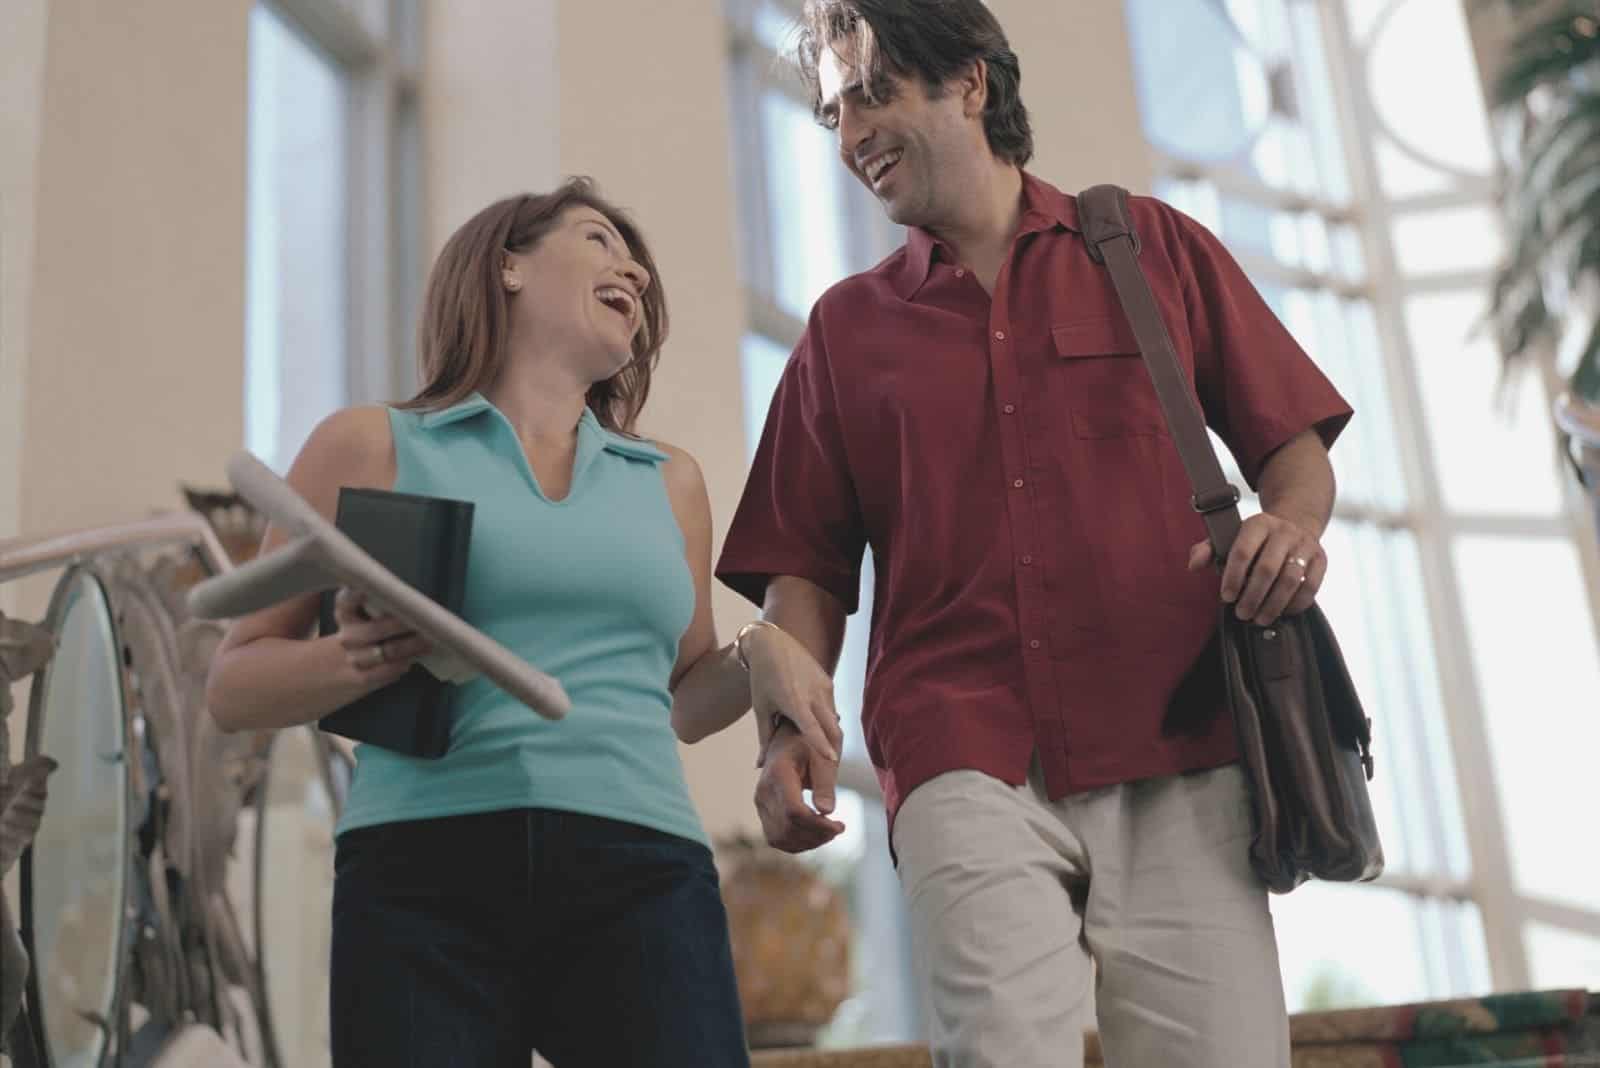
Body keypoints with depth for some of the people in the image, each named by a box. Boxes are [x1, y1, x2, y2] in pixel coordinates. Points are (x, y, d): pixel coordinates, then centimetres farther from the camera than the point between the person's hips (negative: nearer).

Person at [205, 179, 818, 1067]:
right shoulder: (371, 446, 12)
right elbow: (234, 685, 11)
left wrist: (759, 658, 6)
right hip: (424, 871, -2)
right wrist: (353, 661, -11)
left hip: (641, 873, 2)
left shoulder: (668, 481, 22)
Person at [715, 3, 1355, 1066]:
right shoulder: (844, 328, 18)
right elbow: (806, 568, 15)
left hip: (1178, 756, 0)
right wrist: (791, 727, -2)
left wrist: (1292, 522, -7)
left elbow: (1295, 447, 16)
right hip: (966, 767, 0)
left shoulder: (1153, 247, 16)